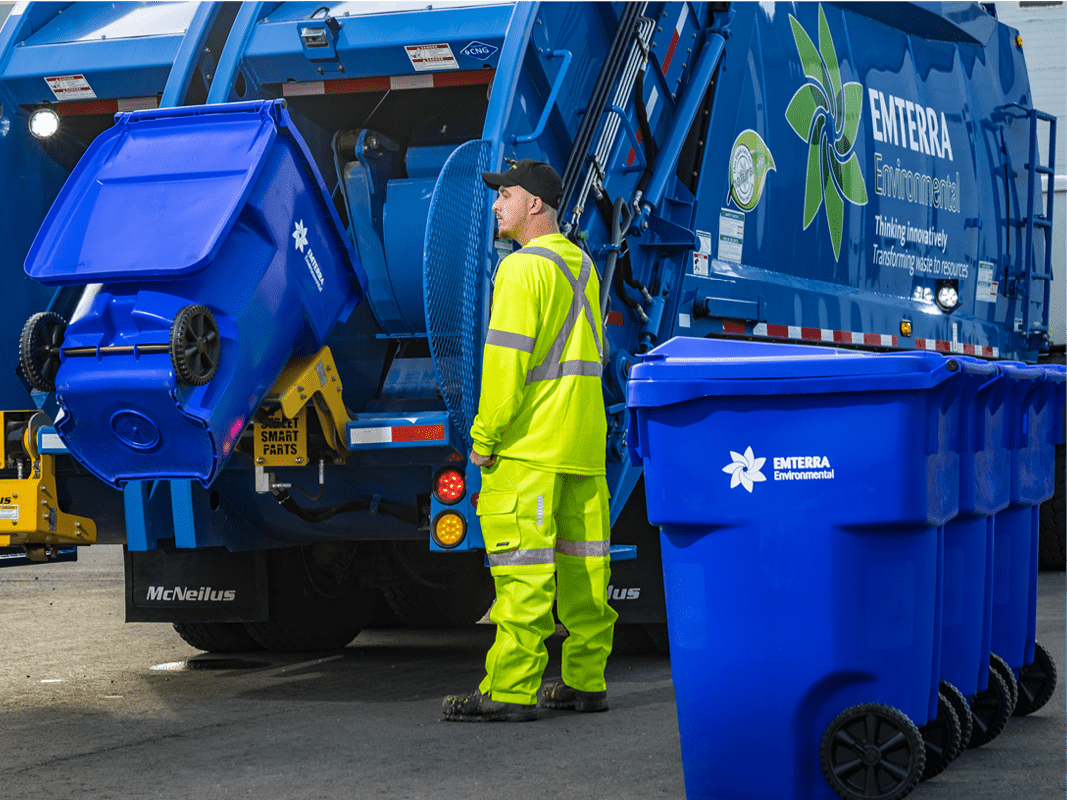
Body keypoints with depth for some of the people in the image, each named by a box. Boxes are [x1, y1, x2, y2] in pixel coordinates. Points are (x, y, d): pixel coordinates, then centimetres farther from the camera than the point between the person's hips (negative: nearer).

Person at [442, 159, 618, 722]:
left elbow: (506, 359, -18)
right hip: (586, 441, 9)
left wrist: (484, 433, -14)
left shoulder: (523, 268, -12)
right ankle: (586, 681, 16)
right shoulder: (582, 265, 16)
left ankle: (511, 691, -8)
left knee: (523, 570, -8)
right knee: (583, 564, 11)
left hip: (529, 444, -9)